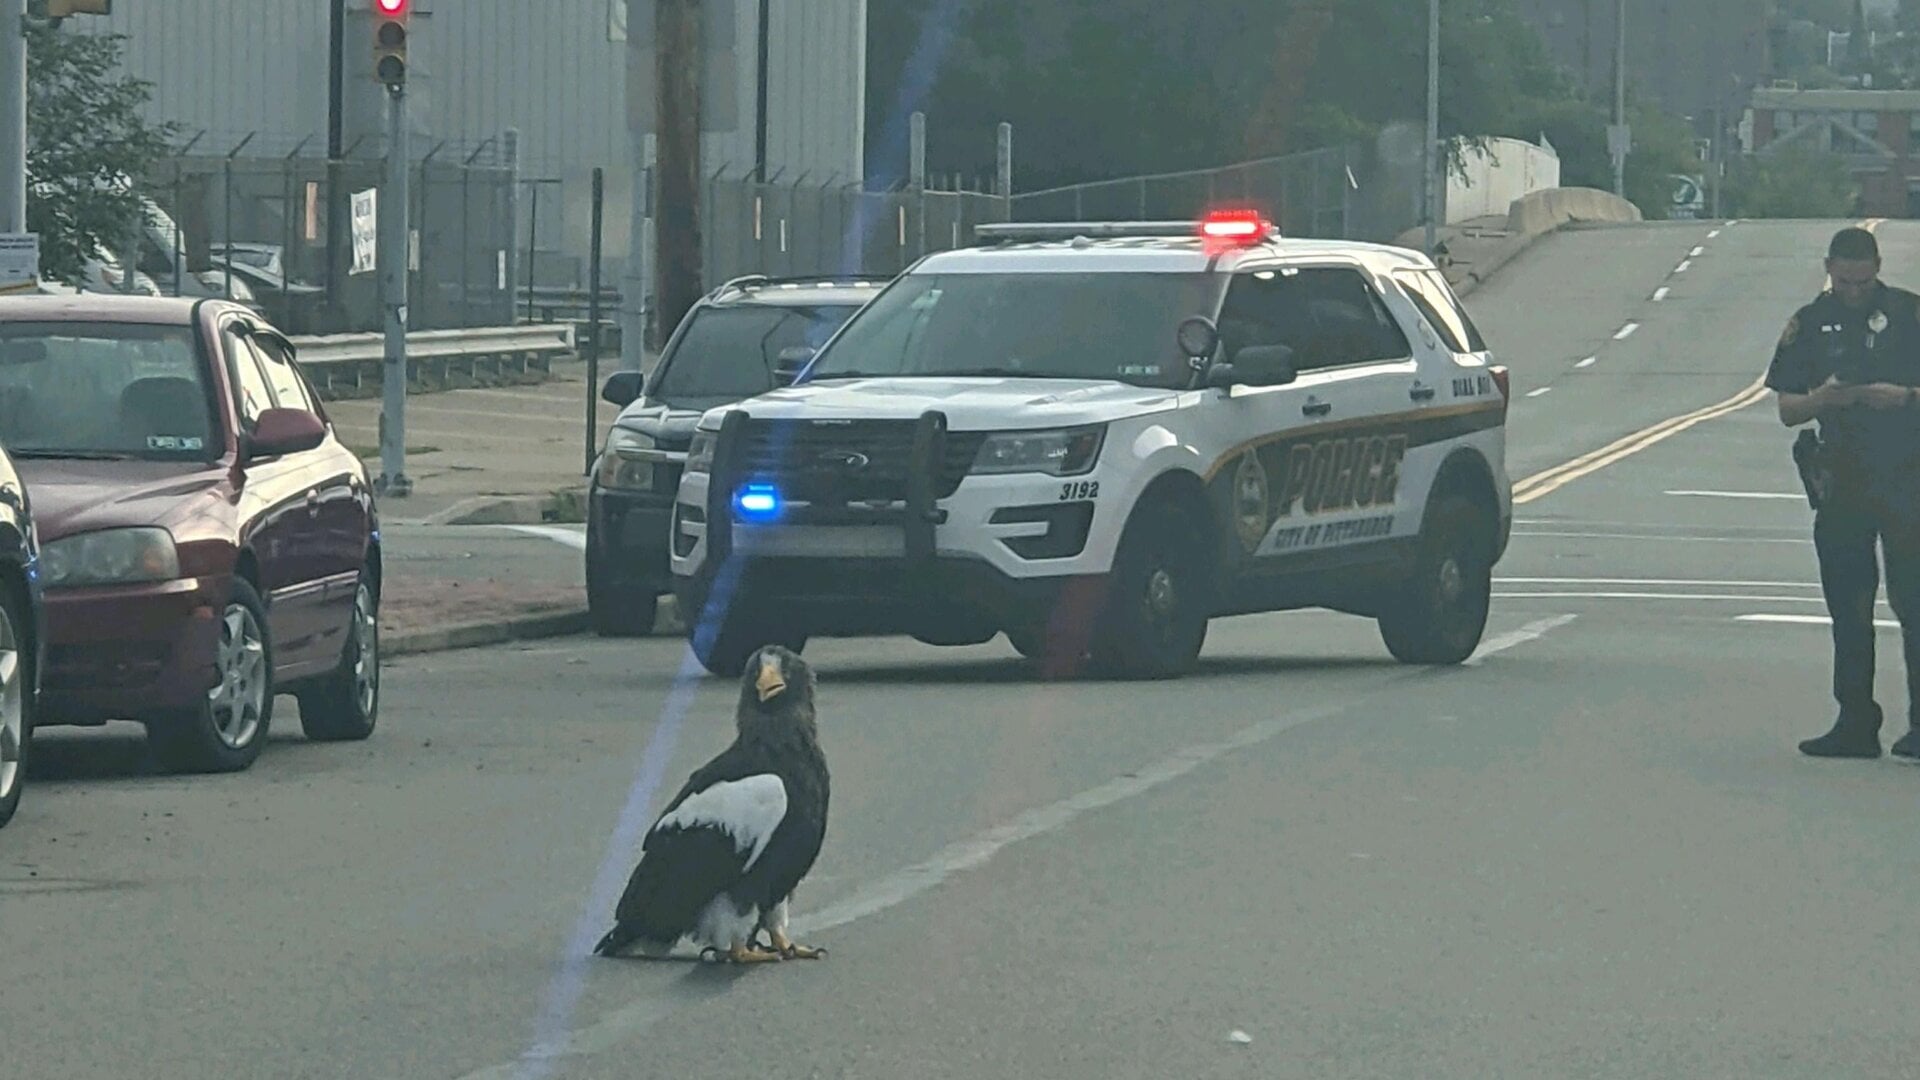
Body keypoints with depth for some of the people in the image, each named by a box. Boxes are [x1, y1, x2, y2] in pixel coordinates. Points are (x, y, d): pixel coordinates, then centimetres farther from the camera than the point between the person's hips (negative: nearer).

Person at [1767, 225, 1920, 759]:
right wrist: (1824, 398, -13)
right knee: (1848, 609, 6)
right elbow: (1787, 409, 7)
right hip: (1841, 482, 3)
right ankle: (1855, 725, 12)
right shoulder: (1811, 324, 8)